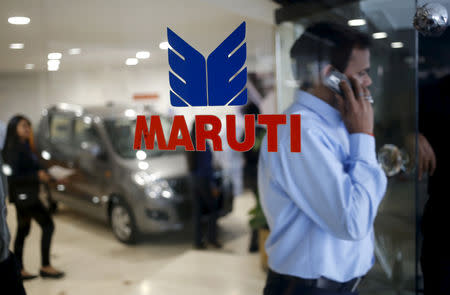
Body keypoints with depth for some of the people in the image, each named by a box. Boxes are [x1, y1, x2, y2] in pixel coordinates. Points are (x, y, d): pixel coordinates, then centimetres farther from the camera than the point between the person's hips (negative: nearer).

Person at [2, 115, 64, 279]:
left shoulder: (23, 147, 12)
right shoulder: (13, 150, -15)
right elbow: (12, 176, -21)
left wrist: (42, 174, 5)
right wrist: (37, 176, -21)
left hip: (26, 195, 9)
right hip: (23, 195, -9)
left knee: (23, 231, 12)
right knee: (47, 225, -7)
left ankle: (19, 270, 19)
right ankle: (46, 267, -1)